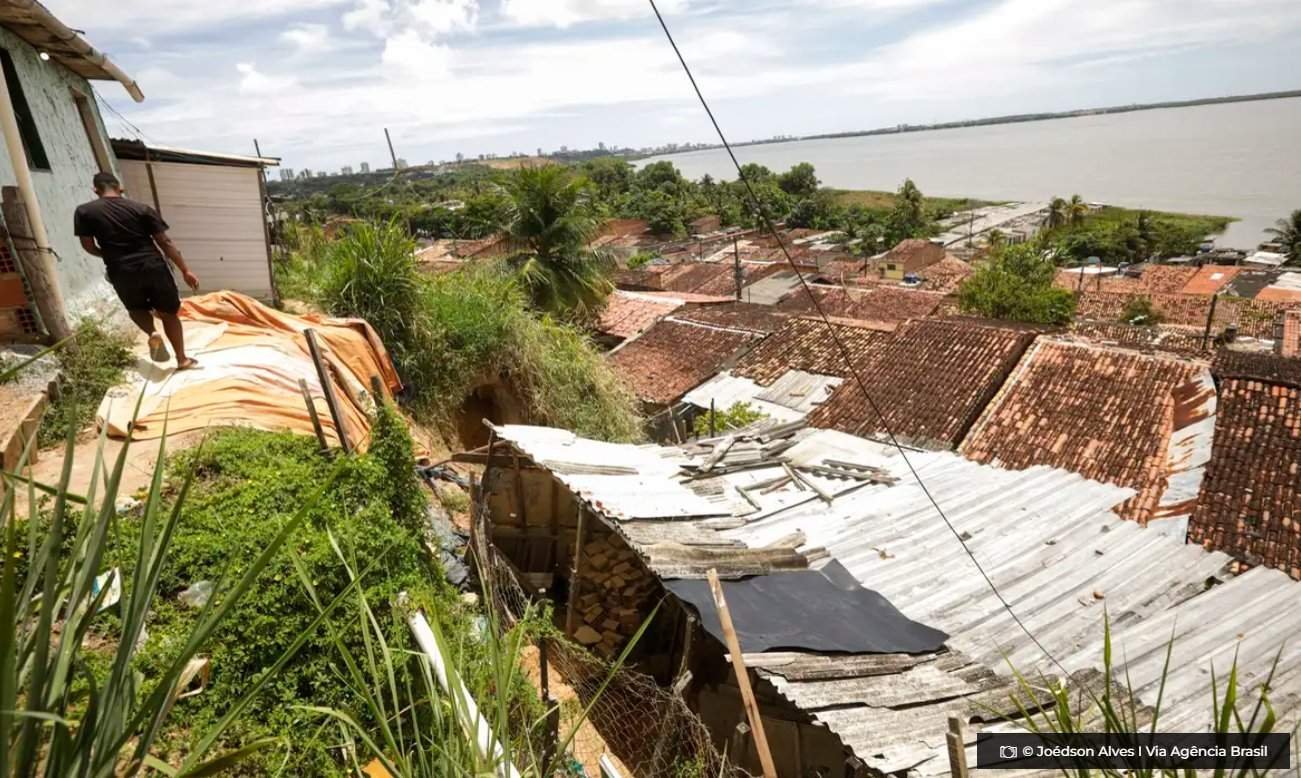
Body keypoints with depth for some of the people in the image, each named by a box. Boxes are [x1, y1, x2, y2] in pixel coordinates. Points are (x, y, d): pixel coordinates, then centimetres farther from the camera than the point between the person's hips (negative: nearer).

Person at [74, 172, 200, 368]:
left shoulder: (84, 212, 2)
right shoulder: (141, 208, 0)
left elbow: (89, 246, 6)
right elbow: (165, 242, -2)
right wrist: (185, 270, 2)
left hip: (122, 272, 1)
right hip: (153, 266, 0)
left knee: (137, 308, 27)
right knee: (169, 313, 14)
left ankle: (152, 334, -3)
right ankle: (182, 359, 15)